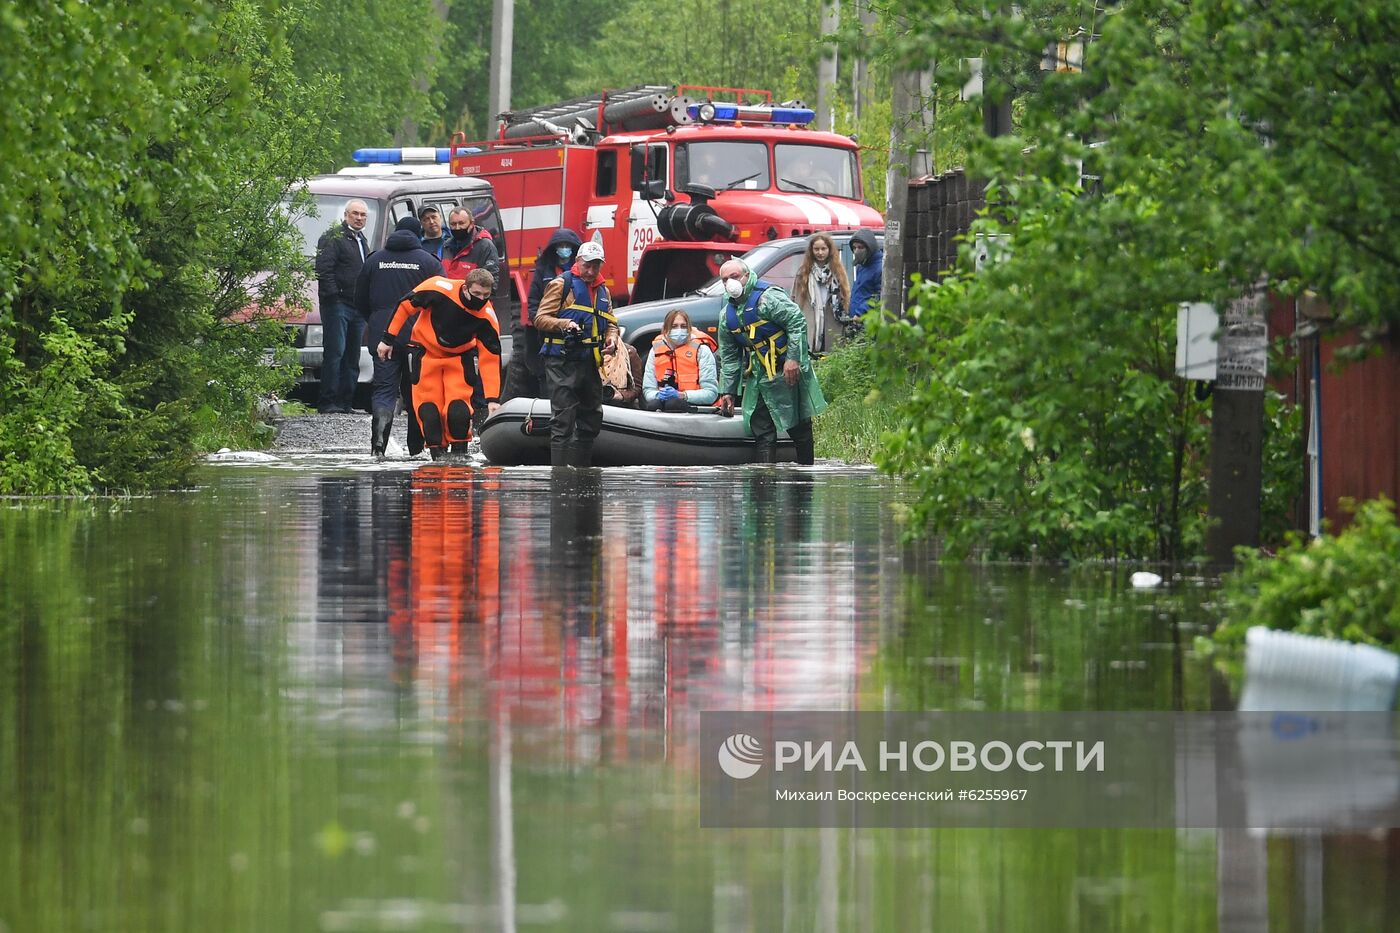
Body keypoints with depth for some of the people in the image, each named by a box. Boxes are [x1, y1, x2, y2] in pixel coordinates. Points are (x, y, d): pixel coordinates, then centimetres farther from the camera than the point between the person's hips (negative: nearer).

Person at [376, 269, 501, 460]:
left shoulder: (487, 316, -24)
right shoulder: (439, 289, -29)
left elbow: (490, 359, -20)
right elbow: (406, 305, -12)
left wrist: (492, 399, -24)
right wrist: (388, 338, -7)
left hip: (459, 357, 0)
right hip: (425, 350, 0)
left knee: (459, 408, -13)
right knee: (428, 409, -5)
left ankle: (459, 451, 2)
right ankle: (437, 451, 8)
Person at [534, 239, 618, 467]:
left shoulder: (603, 291, 20)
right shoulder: (562, 284, -2)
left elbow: (611, 322, 26)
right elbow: (541, 318, -7)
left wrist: (612, 339, 3)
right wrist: (565, 324, -25)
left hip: (590, 363, 8)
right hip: (562, 362, -8)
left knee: (591, 420, 13)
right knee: (564, 420, -12)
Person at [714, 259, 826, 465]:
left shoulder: (768, 297, -12)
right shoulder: (727, 315, 11)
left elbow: (797, 323, -16)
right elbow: (728, 357, 17)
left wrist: (793, 359, -22)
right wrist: (727, 391, 13)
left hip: (787, 372, -7)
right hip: (757, 379, 7)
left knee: (799, 427, 2)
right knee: (762, 432, 0)